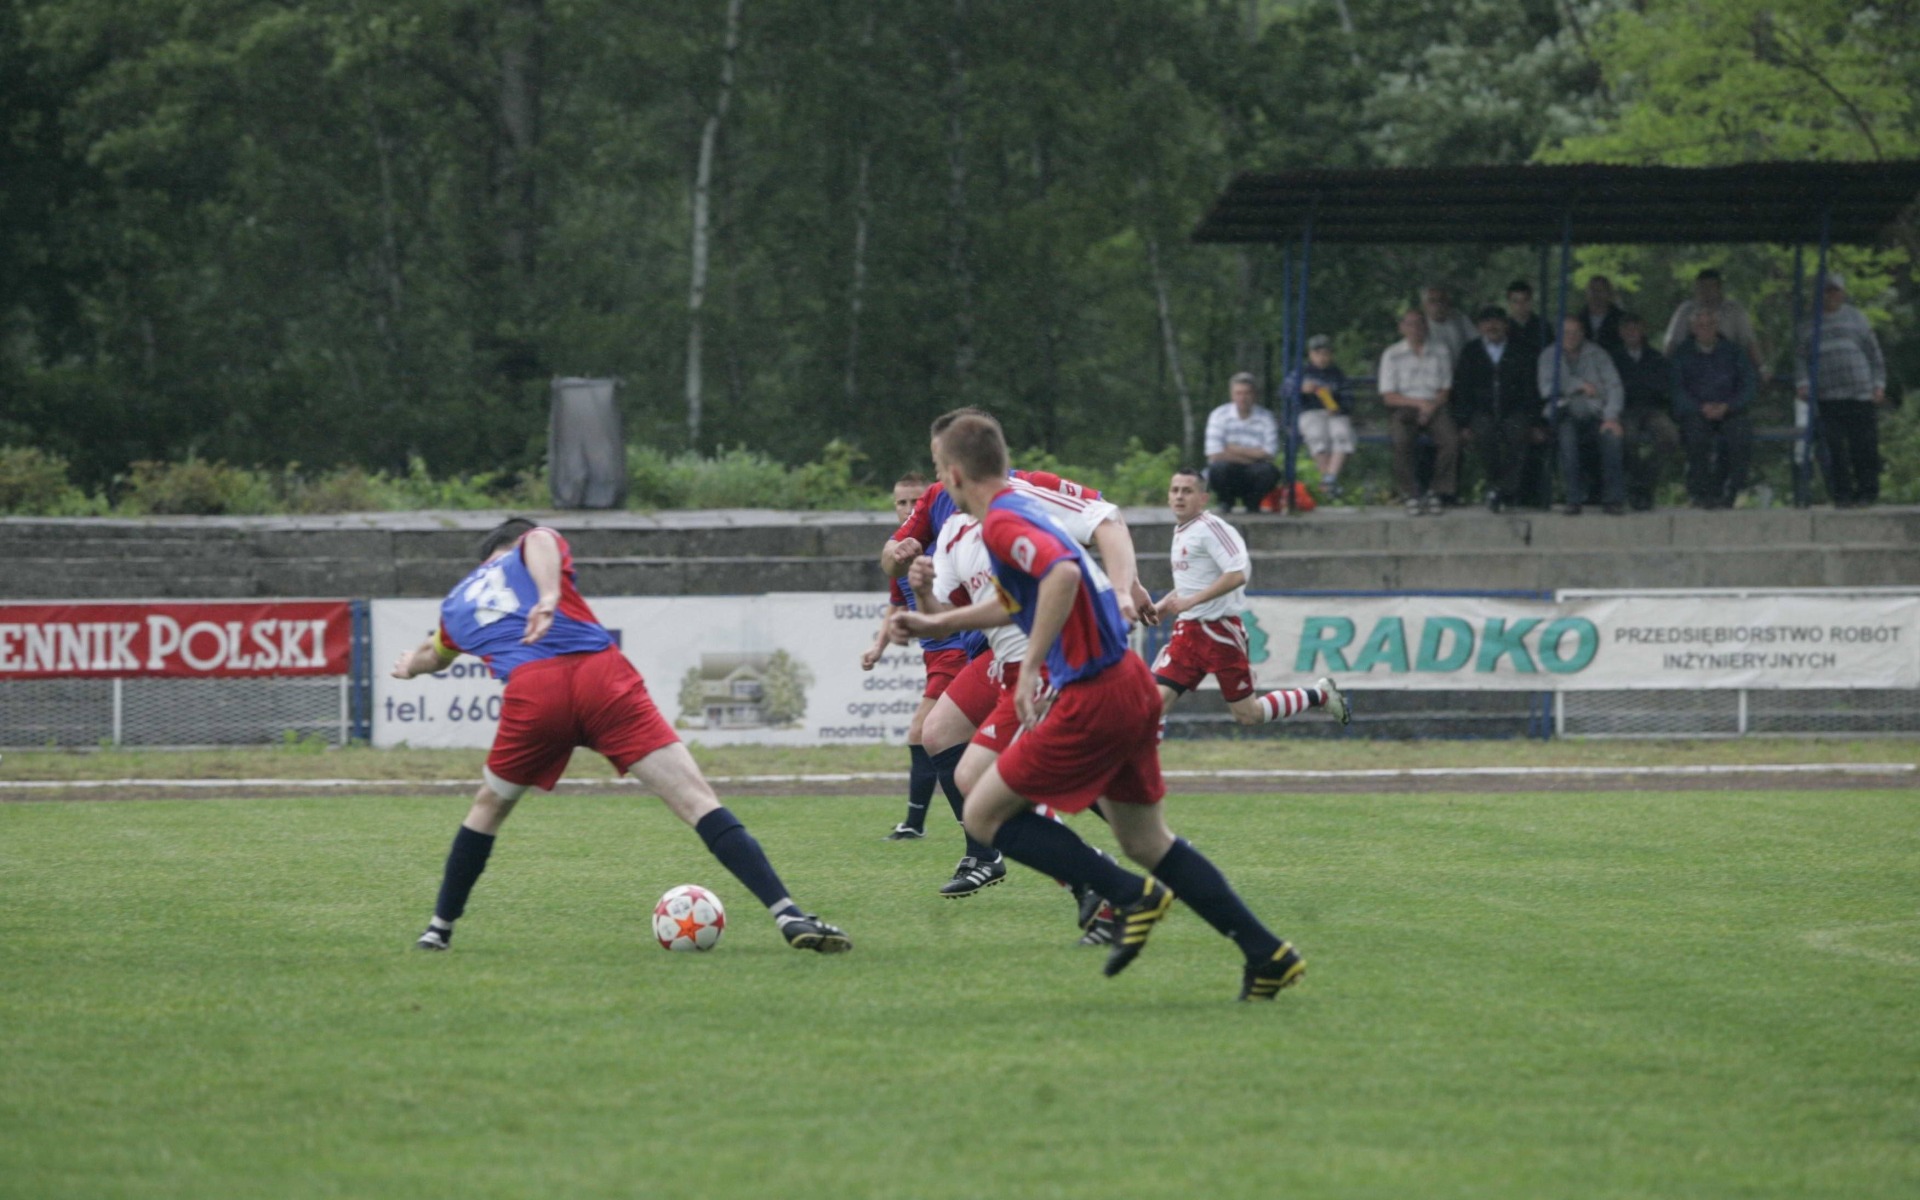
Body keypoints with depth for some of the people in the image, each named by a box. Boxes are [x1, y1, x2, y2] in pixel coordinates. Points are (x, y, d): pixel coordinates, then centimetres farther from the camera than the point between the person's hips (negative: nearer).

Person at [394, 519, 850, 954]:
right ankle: (788, 915, -19)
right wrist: (549, 596, -19)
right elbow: (540, 540, -1)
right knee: (697, 800, -7)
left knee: (489, 806, 31)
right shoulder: (525, 554, 26)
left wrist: (412, 663, 80)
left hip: (531, 692, 2)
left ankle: (439, 928, 36)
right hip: (601, 674, -2)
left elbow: (436, 655, 57)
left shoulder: (455, 604, 33)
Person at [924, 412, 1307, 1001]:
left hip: (1092, 698, -10)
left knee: (985, 814, 1)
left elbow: (1062, 574, -33)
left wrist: (1031, 669, -30)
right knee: (1147, 842, 17)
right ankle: (1268, 954, 12)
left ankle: (1132, 896, -5)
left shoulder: (1001, 523, -13)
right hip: (1130, 683, 10)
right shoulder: (1023, 509, 17)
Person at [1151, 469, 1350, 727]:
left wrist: (1190, 601, -25)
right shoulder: (1180, 531, 13)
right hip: (1187, 629, 8)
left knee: (1249, 715, 2)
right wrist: (1165, 604, 12)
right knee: (1156, 699, -9)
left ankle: (1319, 695, 21)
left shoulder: (1210, 528, -14)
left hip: (1221, 631, -8)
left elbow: (1237, 575, -25)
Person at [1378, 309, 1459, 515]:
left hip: (1434, 407, 2)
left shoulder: (1440, 353, 14)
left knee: (1451, 439, -30)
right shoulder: (1392, 355, 7)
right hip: (1404, 409, -2)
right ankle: (1411, 495, -28)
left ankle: (1439, 492, -22)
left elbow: (1445, 390, 11)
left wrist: (1432, 406, -10)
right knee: (1402, 440, -35)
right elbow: (1388, 397, 1)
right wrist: (1419, 403, -11)